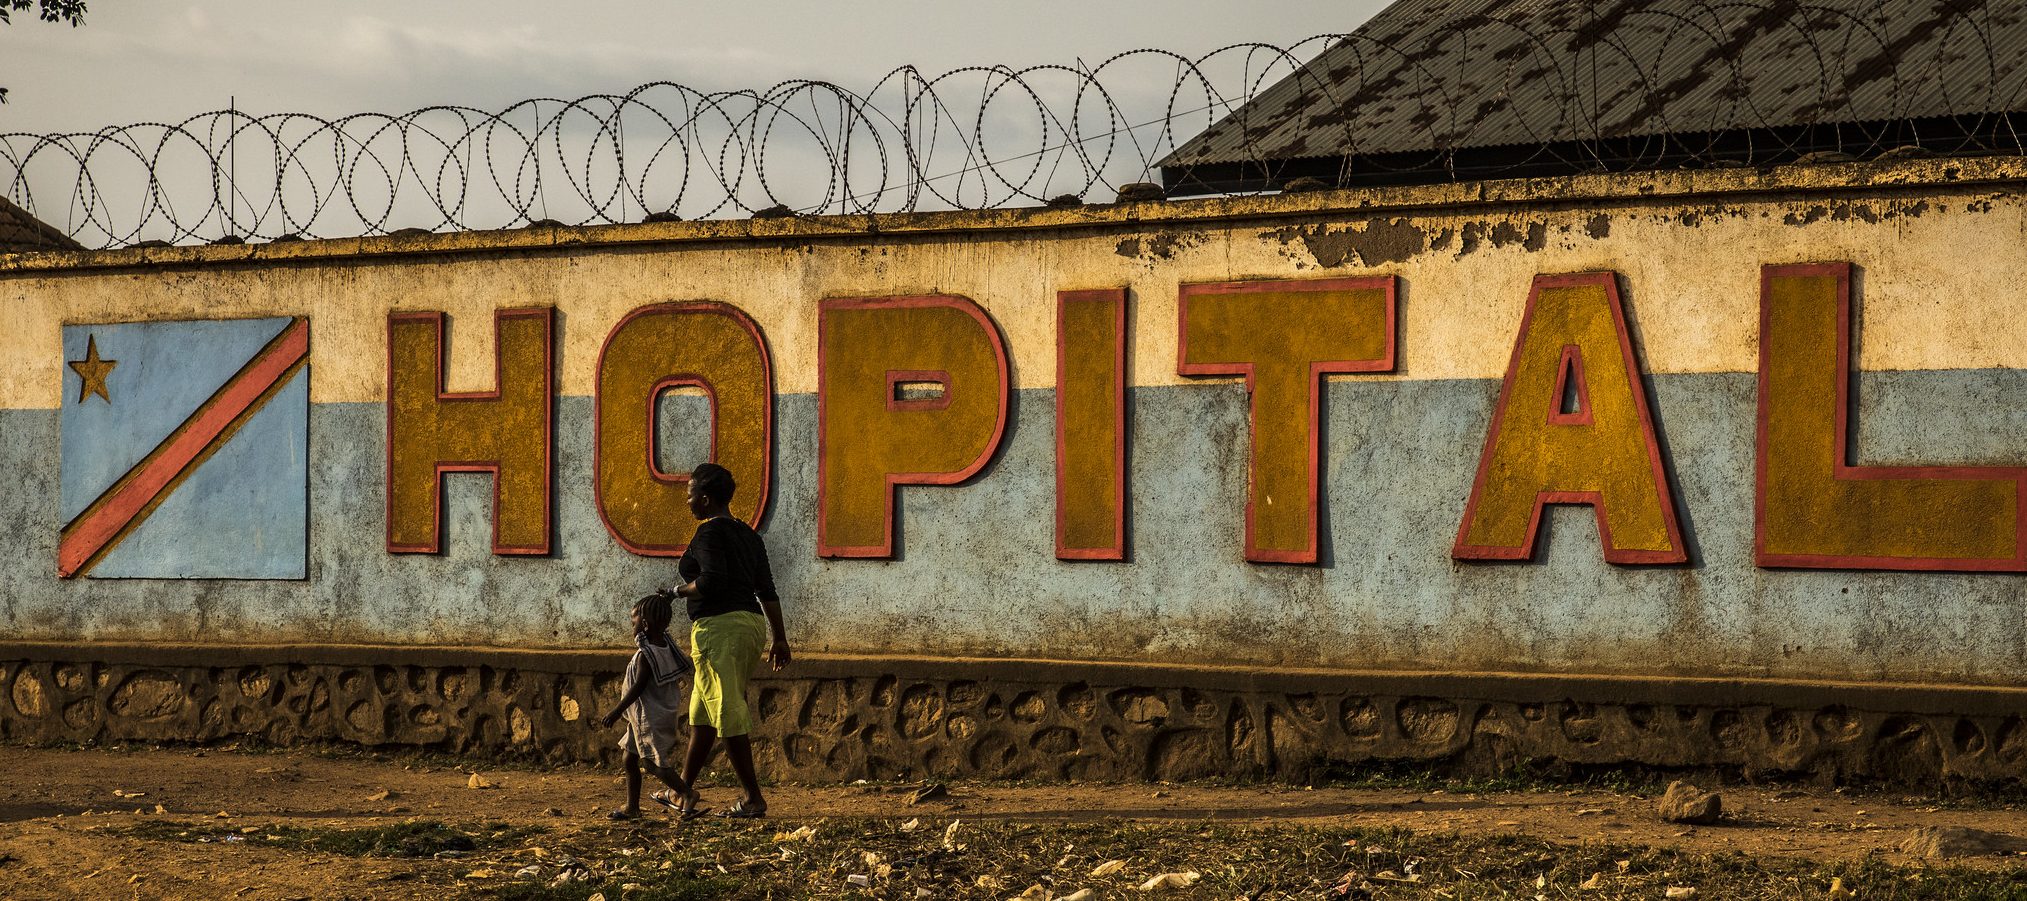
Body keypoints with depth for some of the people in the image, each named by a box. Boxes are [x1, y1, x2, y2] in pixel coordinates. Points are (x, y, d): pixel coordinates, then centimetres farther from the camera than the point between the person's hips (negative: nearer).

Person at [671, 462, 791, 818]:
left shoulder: (709, 532, -9)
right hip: (752, 624, 9)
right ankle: (685, 790, 23)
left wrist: (682, 590, -5)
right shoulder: (747, 535, 16)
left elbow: (712, 579, -24)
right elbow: (767, 591, 14)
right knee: (702, 711, 17)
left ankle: (753, 798, -8)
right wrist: (780, 639, 15)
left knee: (727, 713, -7)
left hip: (719, 627, -9)